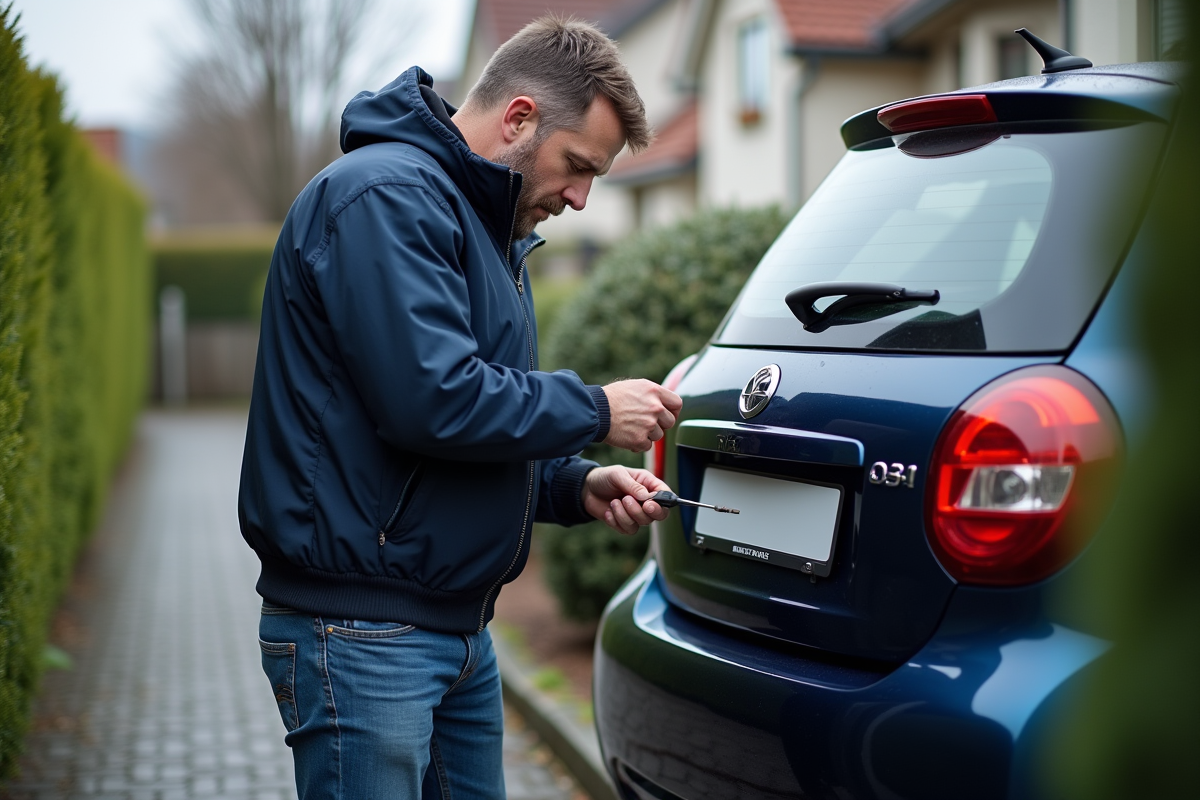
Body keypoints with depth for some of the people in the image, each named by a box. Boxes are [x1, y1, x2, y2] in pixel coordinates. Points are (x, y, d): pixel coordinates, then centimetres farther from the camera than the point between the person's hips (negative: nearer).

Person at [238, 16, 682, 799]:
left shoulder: (490, 227, 17)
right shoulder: (388, 194, -15)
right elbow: (433, 399, -26)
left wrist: (579, 487, 4)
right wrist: (595, 410, -14)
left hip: (459, 625, 10)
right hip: (361, 636, -10)